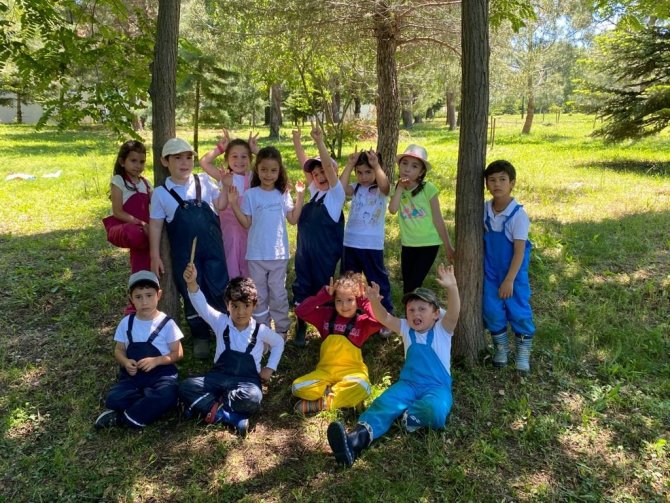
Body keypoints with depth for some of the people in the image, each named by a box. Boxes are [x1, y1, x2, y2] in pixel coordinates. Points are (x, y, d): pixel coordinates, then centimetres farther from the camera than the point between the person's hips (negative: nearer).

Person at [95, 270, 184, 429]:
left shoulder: (166, 323, -4)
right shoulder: (126, 322, 5)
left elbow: (178, 353, -2)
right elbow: (119, 350, 12)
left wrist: (156, 360, -18)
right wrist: (125, 362, -11)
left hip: (161, 373, -2)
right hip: (133, 374, 2)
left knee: (167, 395, -34)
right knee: (113, 399, -26)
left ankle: (125, 418, -16)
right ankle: (150, 404, -9)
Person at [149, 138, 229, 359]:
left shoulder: (204, 181, 1)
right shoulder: (161, 193, -2)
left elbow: (220, 206, 6)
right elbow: (155, 225, 1)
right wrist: (155, 256, -1)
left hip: (213, 248, 1)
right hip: (184, 254, 0)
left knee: (219, 291, 5)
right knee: (192, 295, 9)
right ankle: (200, 338, 26)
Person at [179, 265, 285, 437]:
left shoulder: (260, 330, 0)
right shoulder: (221, 322, -2)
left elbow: (278, 343, 20)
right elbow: (201, 306, -20)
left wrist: (270, 368, 8)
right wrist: (192, 283, -39)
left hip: (247, 380, -1)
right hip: (219, 376, 2)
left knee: (252, 398, -38)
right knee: (186, 387, -25)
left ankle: (212, 408, -17)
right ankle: (232, 417, -30)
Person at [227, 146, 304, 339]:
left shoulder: (283, 194, 3)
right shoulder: (251, 194, -2)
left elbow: (293, 219, 1)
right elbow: (246, 223, -3)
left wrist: (300, 196, -3)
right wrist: (234, 204, -13)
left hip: (279, 253, 1)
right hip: (256, 254, 0)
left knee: (278, 294, 9)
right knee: (258, 295, 10)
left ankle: (282, 330, 22)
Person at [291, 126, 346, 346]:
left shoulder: (336, 193, -7)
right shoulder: (315, 192, 10)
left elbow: (329, 167, -21)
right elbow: (304, 165, 10)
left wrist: (320, 142, -29)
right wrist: (296, 140, 7)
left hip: (325, 252, -6)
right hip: (304, 250, 6)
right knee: (302, 288, 10)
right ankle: (300, 327, 22)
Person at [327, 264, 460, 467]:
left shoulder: (442, 330, 2)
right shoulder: (406, 329, 13)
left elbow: (454, 312, -18)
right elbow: (384, 318, -1)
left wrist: (452, 288, -38)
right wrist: (375, 301, -24)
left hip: (437, 387, -2)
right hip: (408, 383, 3)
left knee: (435, 411, -38)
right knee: (384, 403, -28)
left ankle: (411, 415, -9)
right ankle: (359, 436, -52)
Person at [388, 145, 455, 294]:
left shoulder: (428, 188, -11)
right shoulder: (397, 189, 2)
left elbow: (438, 219, -8)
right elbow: (392, 210, -18)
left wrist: (448, 246, -5)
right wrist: (400, 187, -14)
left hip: (428, 244, -5)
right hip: (408, 245, 5)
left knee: (412, 286, -9)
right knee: (408, 287, 11)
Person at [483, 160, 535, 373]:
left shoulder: (518, 214, -18)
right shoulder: (485, 210, -5)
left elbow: (519, 251, -18)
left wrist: (509, 280, -19)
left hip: (514, 272, -4)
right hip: (490, 271, 4)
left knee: (518, 311, 3)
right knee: (492, 310, 6)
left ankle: (523, 352, 20)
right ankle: (501, 348, 25)